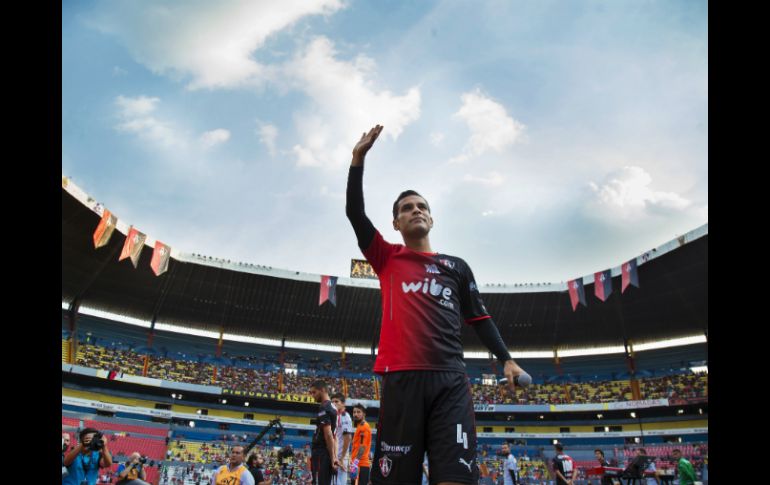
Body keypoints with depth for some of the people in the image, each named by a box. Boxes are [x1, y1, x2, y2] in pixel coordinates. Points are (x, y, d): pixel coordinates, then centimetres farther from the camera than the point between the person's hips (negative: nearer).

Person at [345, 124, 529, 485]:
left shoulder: (457, 267, 20)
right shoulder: (387, 259, 15)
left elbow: (478, 318, 20)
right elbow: (355, 212, 6)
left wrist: (506, 358, 8)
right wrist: (358, 158, 3)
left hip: (450, 380, 1)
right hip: (401, 377, -1)